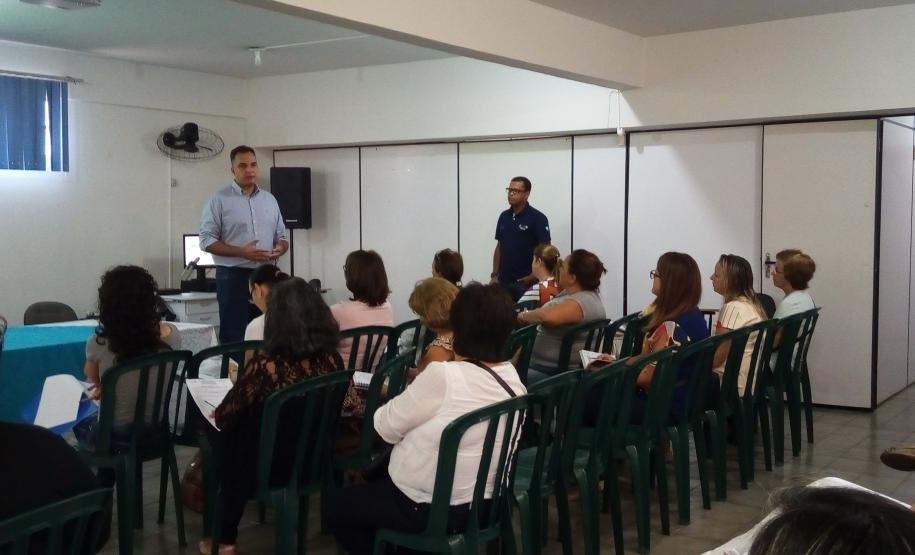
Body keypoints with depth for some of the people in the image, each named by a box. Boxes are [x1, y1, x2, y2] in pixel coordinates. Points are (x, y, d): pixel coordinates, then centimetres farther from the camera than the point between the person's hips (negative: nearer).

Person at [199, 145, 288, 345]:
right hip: (233, 276, -5)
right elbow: (207, 240, -9)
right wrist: (241, 252, -19)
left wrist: (280, 248, -6)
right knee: (233, 337, -2)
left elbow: (282, 237, 18)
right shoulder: (219, 200, -3)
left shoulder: (269, 199, 13)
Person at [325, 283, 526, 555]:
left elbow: (386, 427, -14)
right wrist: (418, 390, 5)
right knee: (375, 478, 32)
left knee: (337, 503, 19)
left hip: (429, 510, -7)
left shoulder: (442, 377, -29)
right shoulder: (513, 378, -5)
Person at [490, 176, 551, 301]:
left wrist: (534, 278, -16)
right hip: (504, 280, 6)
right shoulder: (503, 216, 11)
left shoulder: (538, 218, -7)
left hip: (525, 282, -5)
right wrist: (495, 275, 6)